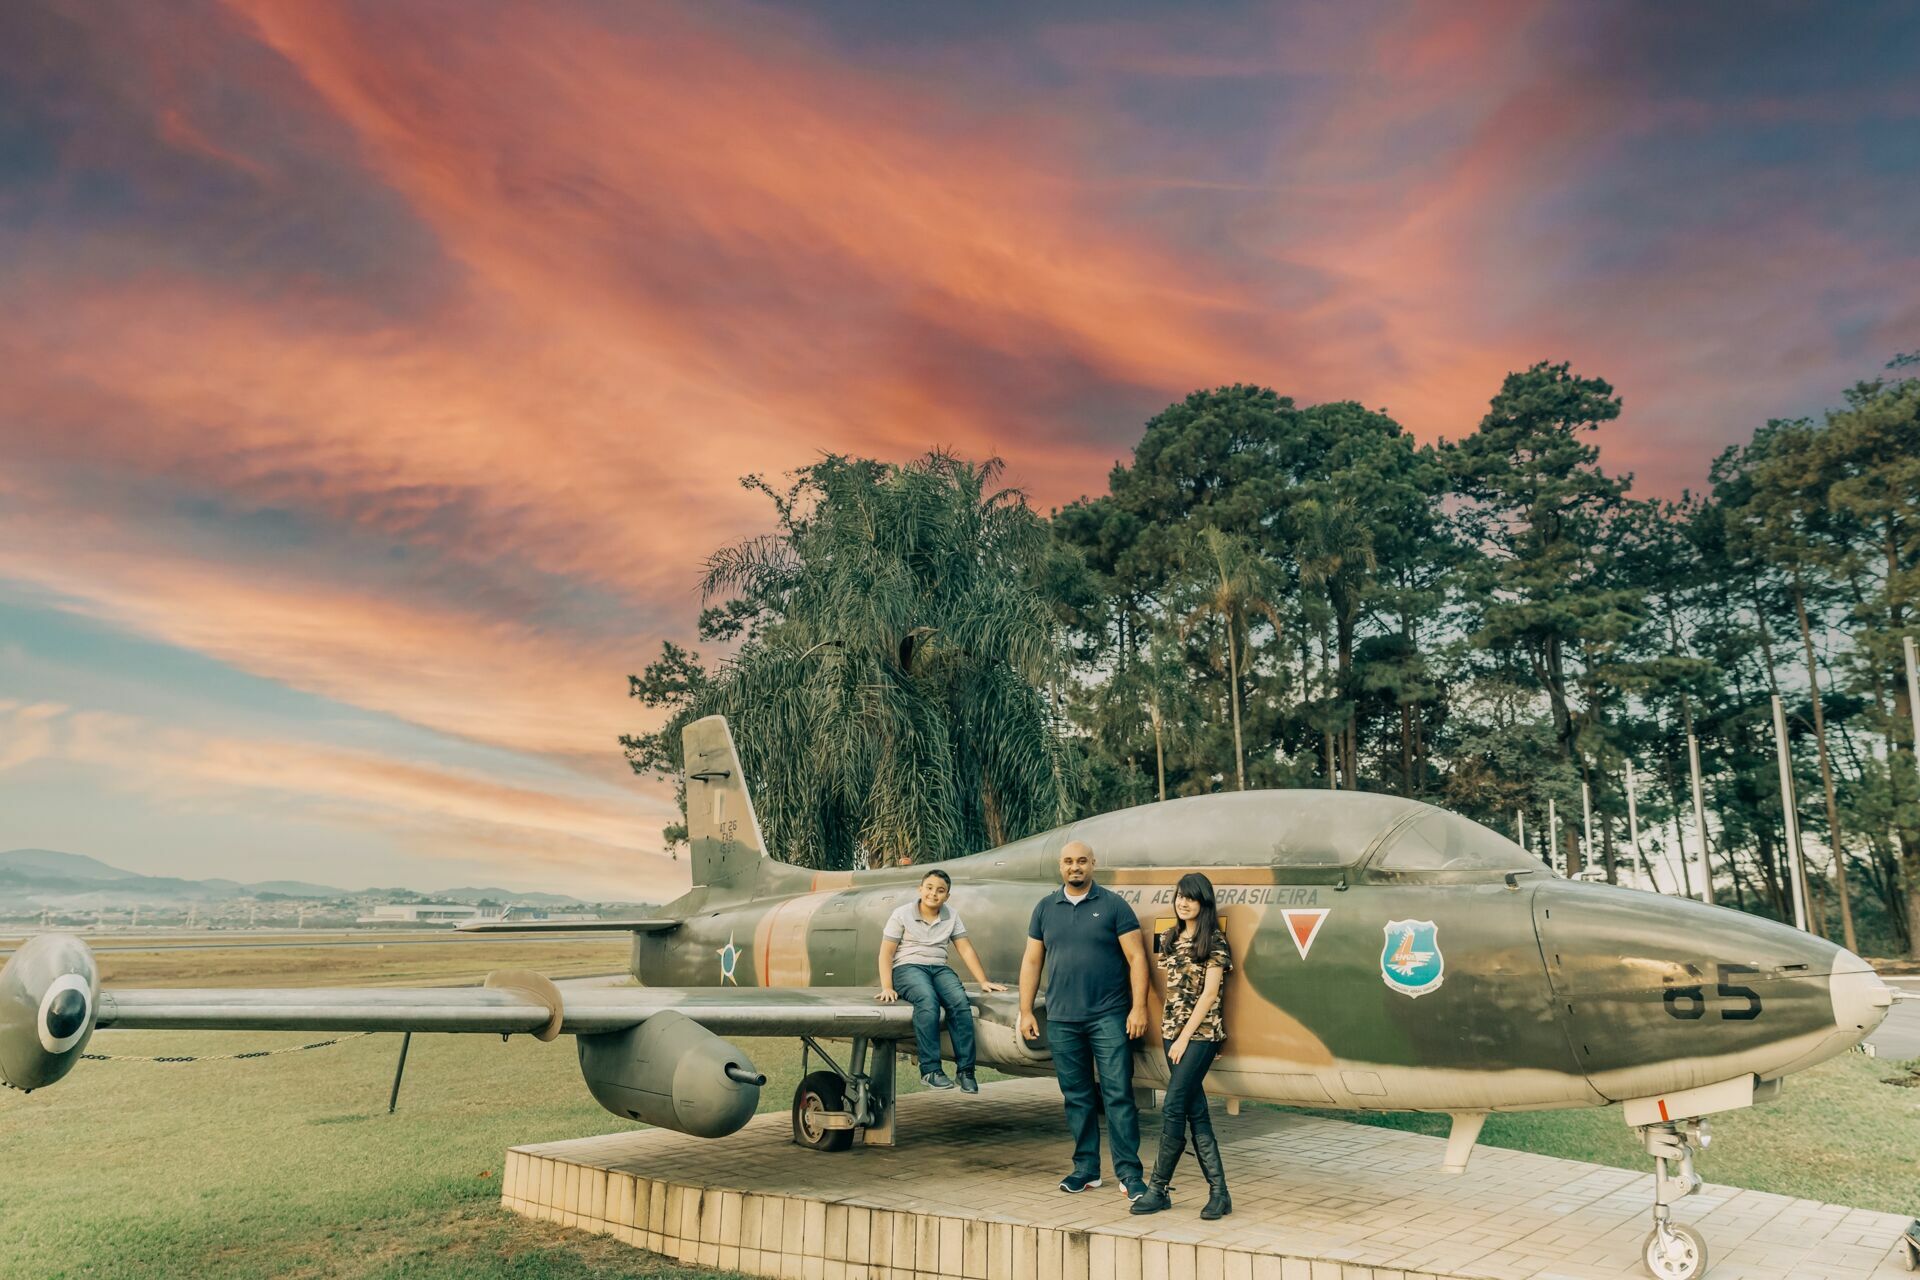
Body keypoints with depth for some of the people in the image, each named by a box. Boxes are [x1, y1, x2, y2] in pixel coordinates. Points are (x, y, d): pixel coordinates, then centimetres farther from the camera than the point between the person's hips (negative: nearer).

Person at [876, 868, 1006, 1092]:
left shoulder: (951, 916, 13)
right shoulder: (902, 914, 2)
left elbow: (966, 950, 12)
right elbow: (886, 953, -1)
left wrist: (983, 981, 4)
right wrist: (887, 987, -13)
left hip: (940, 968, 4)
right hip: (908, 967, -3)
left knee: (960, 1001, -29)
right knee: (928, 1000, -36)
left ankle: (965, 1069, -25)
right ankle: (930, 1069, -35)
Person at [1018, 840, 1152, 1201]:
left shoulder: (1113, 906, 0)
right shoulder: (1045, 909, 10)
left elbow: (1136, 958, -3)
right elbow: (1031, 962, 12)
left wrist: (1139, 1007, -10)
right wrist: (1026, 1011, 7)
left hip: (1108, 1018, -3)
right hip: (1062, 1021, 3)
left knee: (1118, 1095, -4)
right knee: (1076, 1097, 10)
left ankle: (1129, 1172, 2)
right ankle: (1086, 1168, 21)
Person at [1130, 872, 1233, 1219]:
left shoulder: (1215, 940, -6)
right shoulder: (1169, 939, 13)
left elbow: (1209, 993, -10)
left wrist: (1185, 1035, -12)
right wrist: (1169, 1031, 10)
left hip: (1201, 1033, -6)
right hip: (1172, 1031, 6)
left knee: (1173, 1109, -9)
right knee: (1196, 1112, 5)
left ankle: (1158, 1188, 0)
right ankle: (1219, 1193, 9)